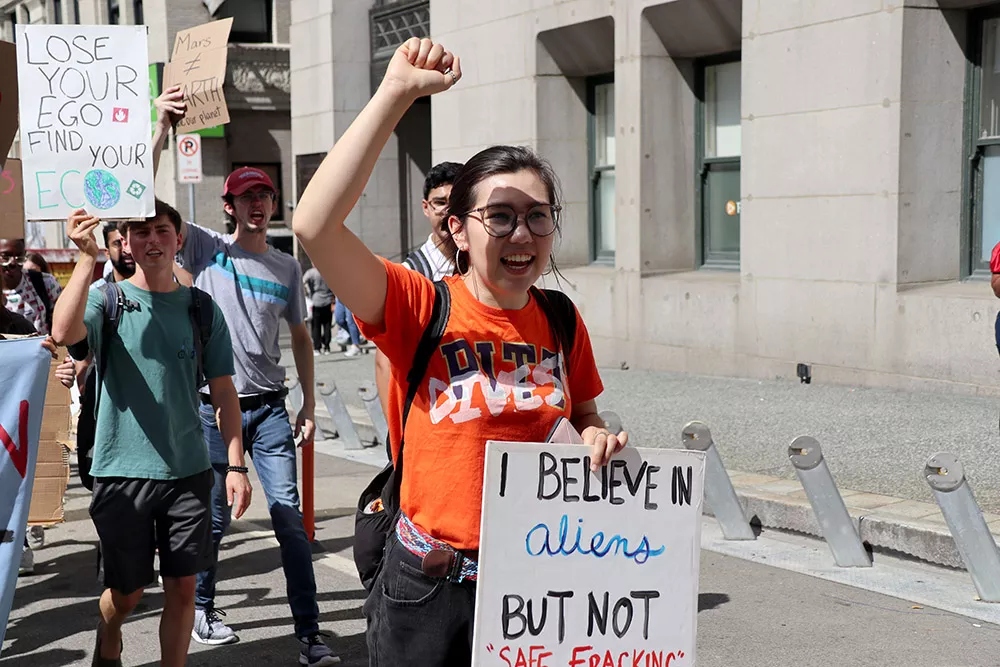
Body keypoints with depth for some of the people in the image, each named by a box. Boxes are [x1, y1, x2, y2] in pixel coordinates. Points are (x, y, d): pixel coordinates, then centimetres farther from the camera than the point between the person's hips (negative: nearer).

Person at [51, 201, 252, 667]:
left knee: (182, 587, 5)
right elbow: (64, 333, -25)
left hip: (188, 471, 2)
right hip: (122, 471, -2)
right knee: (126, 591, 11)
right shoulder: (108, 299, -3)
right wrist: (87, 259, -30)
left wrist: (236, 464, -1)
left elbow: (223, 391, 6)